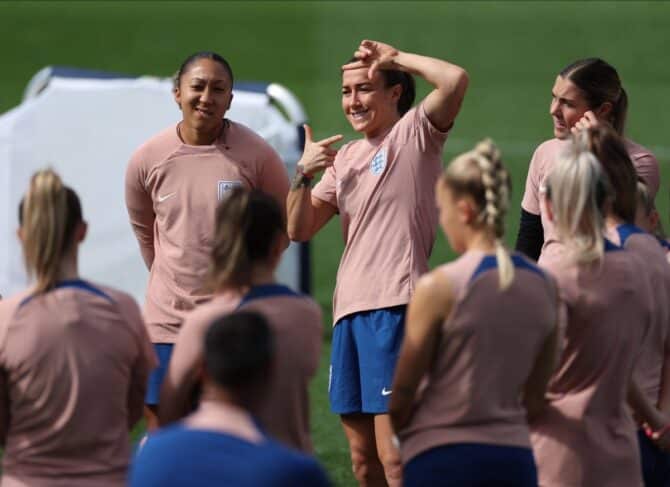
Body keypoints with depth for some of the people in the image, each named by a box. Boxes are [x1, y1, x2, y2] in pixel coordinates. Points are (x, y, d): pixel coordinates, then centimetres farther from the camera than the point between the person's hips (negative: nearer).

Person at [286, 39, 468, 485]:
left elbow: (456, 79, -18)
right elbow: (299, 229, 14)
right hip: (349, 309, 8)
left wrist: (394, 58, -5)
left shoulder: (415, 133, 0)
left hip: (396, 306, -8)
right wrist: (304, 174, -2)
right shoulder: (345, 157, 19)